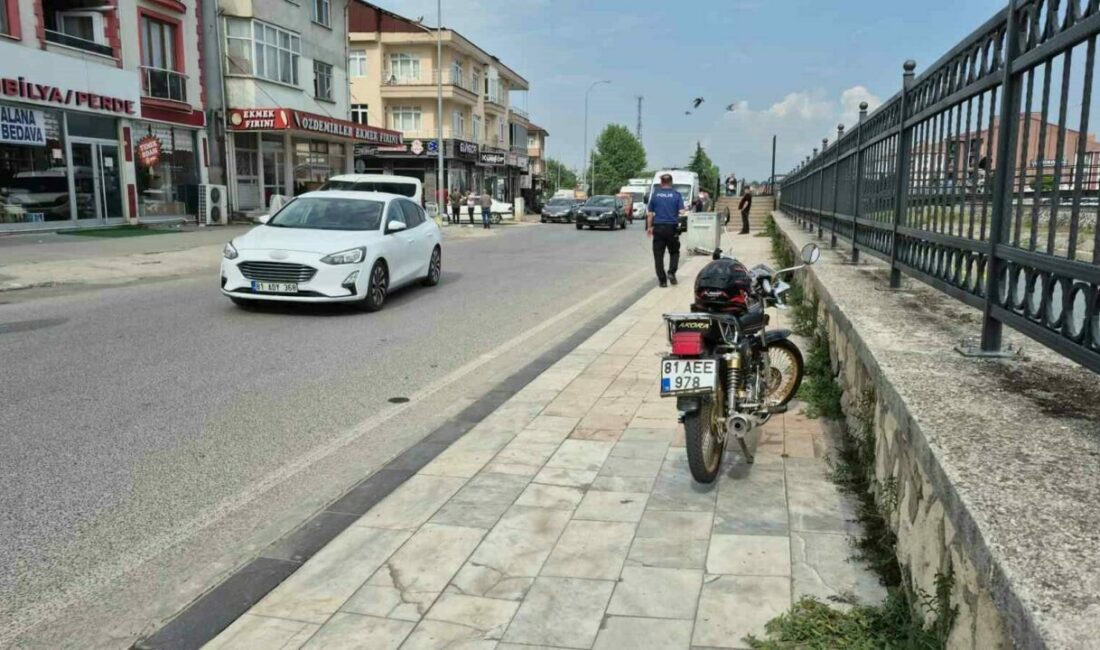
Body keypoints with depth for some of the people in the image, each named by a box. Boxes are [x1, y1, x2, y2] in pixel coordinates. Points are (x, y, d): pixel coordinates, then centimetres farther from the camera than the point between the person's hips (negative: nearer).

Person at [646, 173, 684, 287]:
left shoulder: (655, 194, 4)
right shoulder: (677, 195, 0)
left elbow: (650, 213, 6)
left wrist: (649, 227, 14)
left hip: (658, 228, 0)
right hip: (672, 228, 0)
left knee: (658, 255, 5)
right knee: (674, 252, 17)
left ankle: (662, 280, 2)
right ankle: (671, 272, -2)